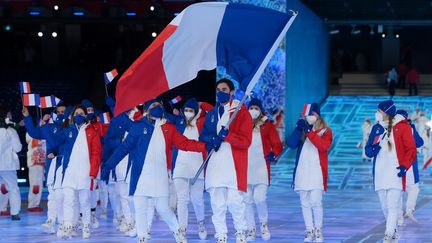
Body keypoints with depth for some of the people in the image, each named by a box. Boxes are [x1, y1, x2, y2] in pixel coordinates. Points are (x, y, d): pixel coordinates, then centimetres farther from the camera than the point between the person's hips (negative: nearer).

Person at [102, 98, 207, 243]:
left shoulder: (169, 128, 9)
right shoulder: (139, 127, 2)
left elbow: (184, 143, 1)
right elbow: (124, 148, 2)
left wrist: (205, 146, -12)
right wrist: (108, 165, -3)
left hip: (160, 176, 1)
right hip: (141, 175, -1)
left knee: (163, 208, 1)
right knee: (140, 209, 0)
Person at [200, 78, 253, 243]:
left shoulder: (241, 113, 2)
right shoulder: (211, 114, 19)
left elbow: (246, 141, -4)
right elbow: (203, 136, 17)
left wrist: (227, 135, -20)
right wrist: (212, 139, -6)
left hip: (234, 164, -4)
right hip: (214, 163, 5)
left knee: (235, 201, -10)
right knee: (217, 203, 1)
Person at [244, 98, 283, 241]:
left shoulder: (267, 126, 2)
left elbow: (277, 145, 0)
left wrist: (273, 154, -18)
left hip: (261, 170, -2)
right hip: (245, 170, 2)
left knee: (260, 199, -13)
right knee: (247, 200, 3)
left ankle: (264, 223, 14)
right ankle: (251, 229, 15)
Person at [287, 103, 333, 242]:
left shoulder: (325, 131, 4)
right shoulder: (301, 130, 11)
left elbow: (324, 145, -15)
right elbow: (291, 144, -2)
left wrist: (309, 132, -19)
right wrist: (298, 129, -14)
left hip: (317, 172, -3)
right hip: (302, 172, 3)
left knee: (316, 202, -12)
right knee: (305, 203, 3)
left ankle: (318, 230, 1)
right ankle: (309, 231, 9)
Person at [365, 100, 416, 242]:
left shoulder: (402, 127, -3)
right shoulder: (377, 128, 12)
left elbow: (411, 149, -5)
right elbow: (368, 151, 11)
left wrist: (405, 165, -18)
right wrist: (375, 148, -12)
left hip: (395, 173, -6)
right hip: (380, 174, 6)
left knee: (392, 207, -14)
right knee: (385, 207, 11)